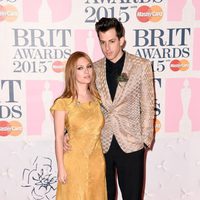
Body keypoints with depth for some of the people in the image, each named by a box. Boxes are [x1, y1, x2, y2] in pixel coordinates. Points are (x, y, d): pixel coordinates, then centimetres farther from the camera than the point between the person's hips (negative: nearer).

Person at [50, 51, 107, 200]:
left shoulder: (96, 99, 4)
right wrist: (61, 168, -9)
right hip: (75, 161, -4)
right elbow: (59, 138, -9)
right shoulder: (63, 103, -11)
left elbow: (97, 131, 10)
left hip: (97, 160, 4)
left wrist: (100, 159, 10)